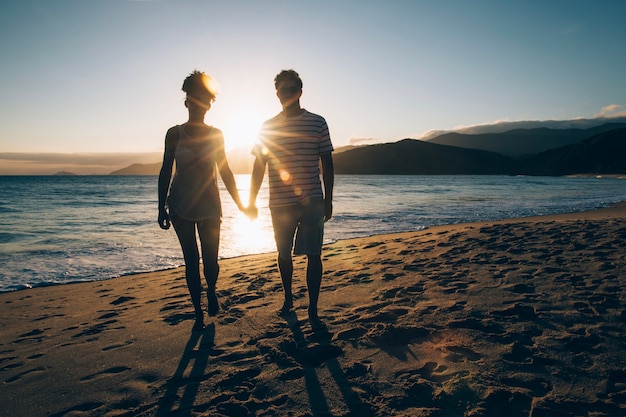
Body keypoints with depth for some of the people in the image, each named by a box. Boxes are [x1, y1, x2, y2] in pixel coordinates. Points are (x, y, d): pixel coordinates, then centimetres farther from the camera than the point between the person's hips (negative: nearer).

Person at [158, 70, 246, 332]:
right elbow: (165, 171, 1)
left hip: (209, 205, 1)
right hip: (180, 205, -1)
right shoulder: (174, 133, -1)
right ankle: (198, 312, 18)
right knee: (191, 260, 3)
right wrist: (162, 208, -3)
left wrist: (239, 203, 5)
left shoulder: (216, 135, 3)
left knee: (210, 260, 0)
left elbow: (225, 171, 6)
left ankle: (211, 292, 34)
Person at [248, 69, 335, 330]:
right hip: (280, 203, 2)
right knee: (284, 253, 12)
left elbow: (327, 163, 5)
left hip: (312, 201, -1)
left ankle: (313, 311, 6)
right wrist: (252, 201, 4)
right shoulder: (268, 127, 6)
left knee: (313, 255, -3)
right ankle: (288, 298, 33)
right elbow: (259, 166, 8)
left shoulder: (317, 123, 3)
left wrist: (328, 199, 0)